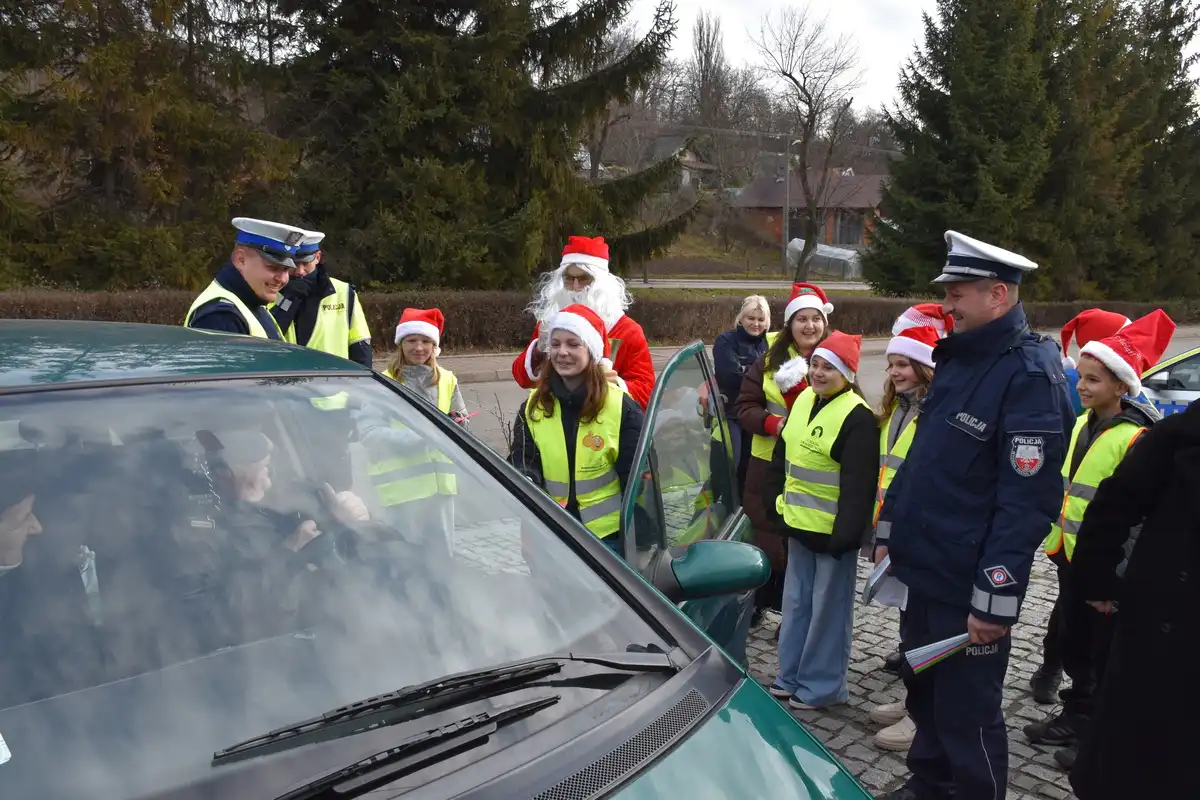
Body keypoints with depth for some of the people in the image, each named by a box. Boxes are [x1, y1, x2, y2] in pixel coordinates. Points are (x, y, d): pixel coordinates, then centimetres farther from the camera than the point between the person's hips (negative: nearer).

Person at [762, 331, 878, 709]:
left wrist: (845, 533, -22)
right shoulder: (803, 401, 8)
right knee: (796, 601, 17)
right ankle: (791, 675, 31)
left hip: (833, 531, -8)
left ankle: (822, 685, 18)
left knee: (828, 607, 5)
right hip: (799, 523, 8)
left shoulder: (857, 417, -17)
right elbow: (782, 455, 16)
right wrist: (778, 501, 13)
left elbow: (858, 484, -20)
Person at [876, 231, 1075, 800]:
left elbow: (1026, 500, -23)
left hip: (966, 585, -8)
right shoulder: (955, 359, 10)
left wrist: (996, 599, -24)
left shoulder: (1030, 374, -18)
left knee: (966, 714, 6)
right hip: (920, 568, 9)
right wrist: (891, 528, 18)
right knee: (924, 694, 23)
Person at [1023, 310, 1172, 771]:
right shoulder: (1081, 425, 7)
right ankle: (1075, 717, 35)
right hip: (1071, 555, 8)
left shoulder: (1136, 438, -19)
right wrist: (1057, 539, 17)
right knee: (1072, 642, 19)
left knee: (1105, 653, 7)